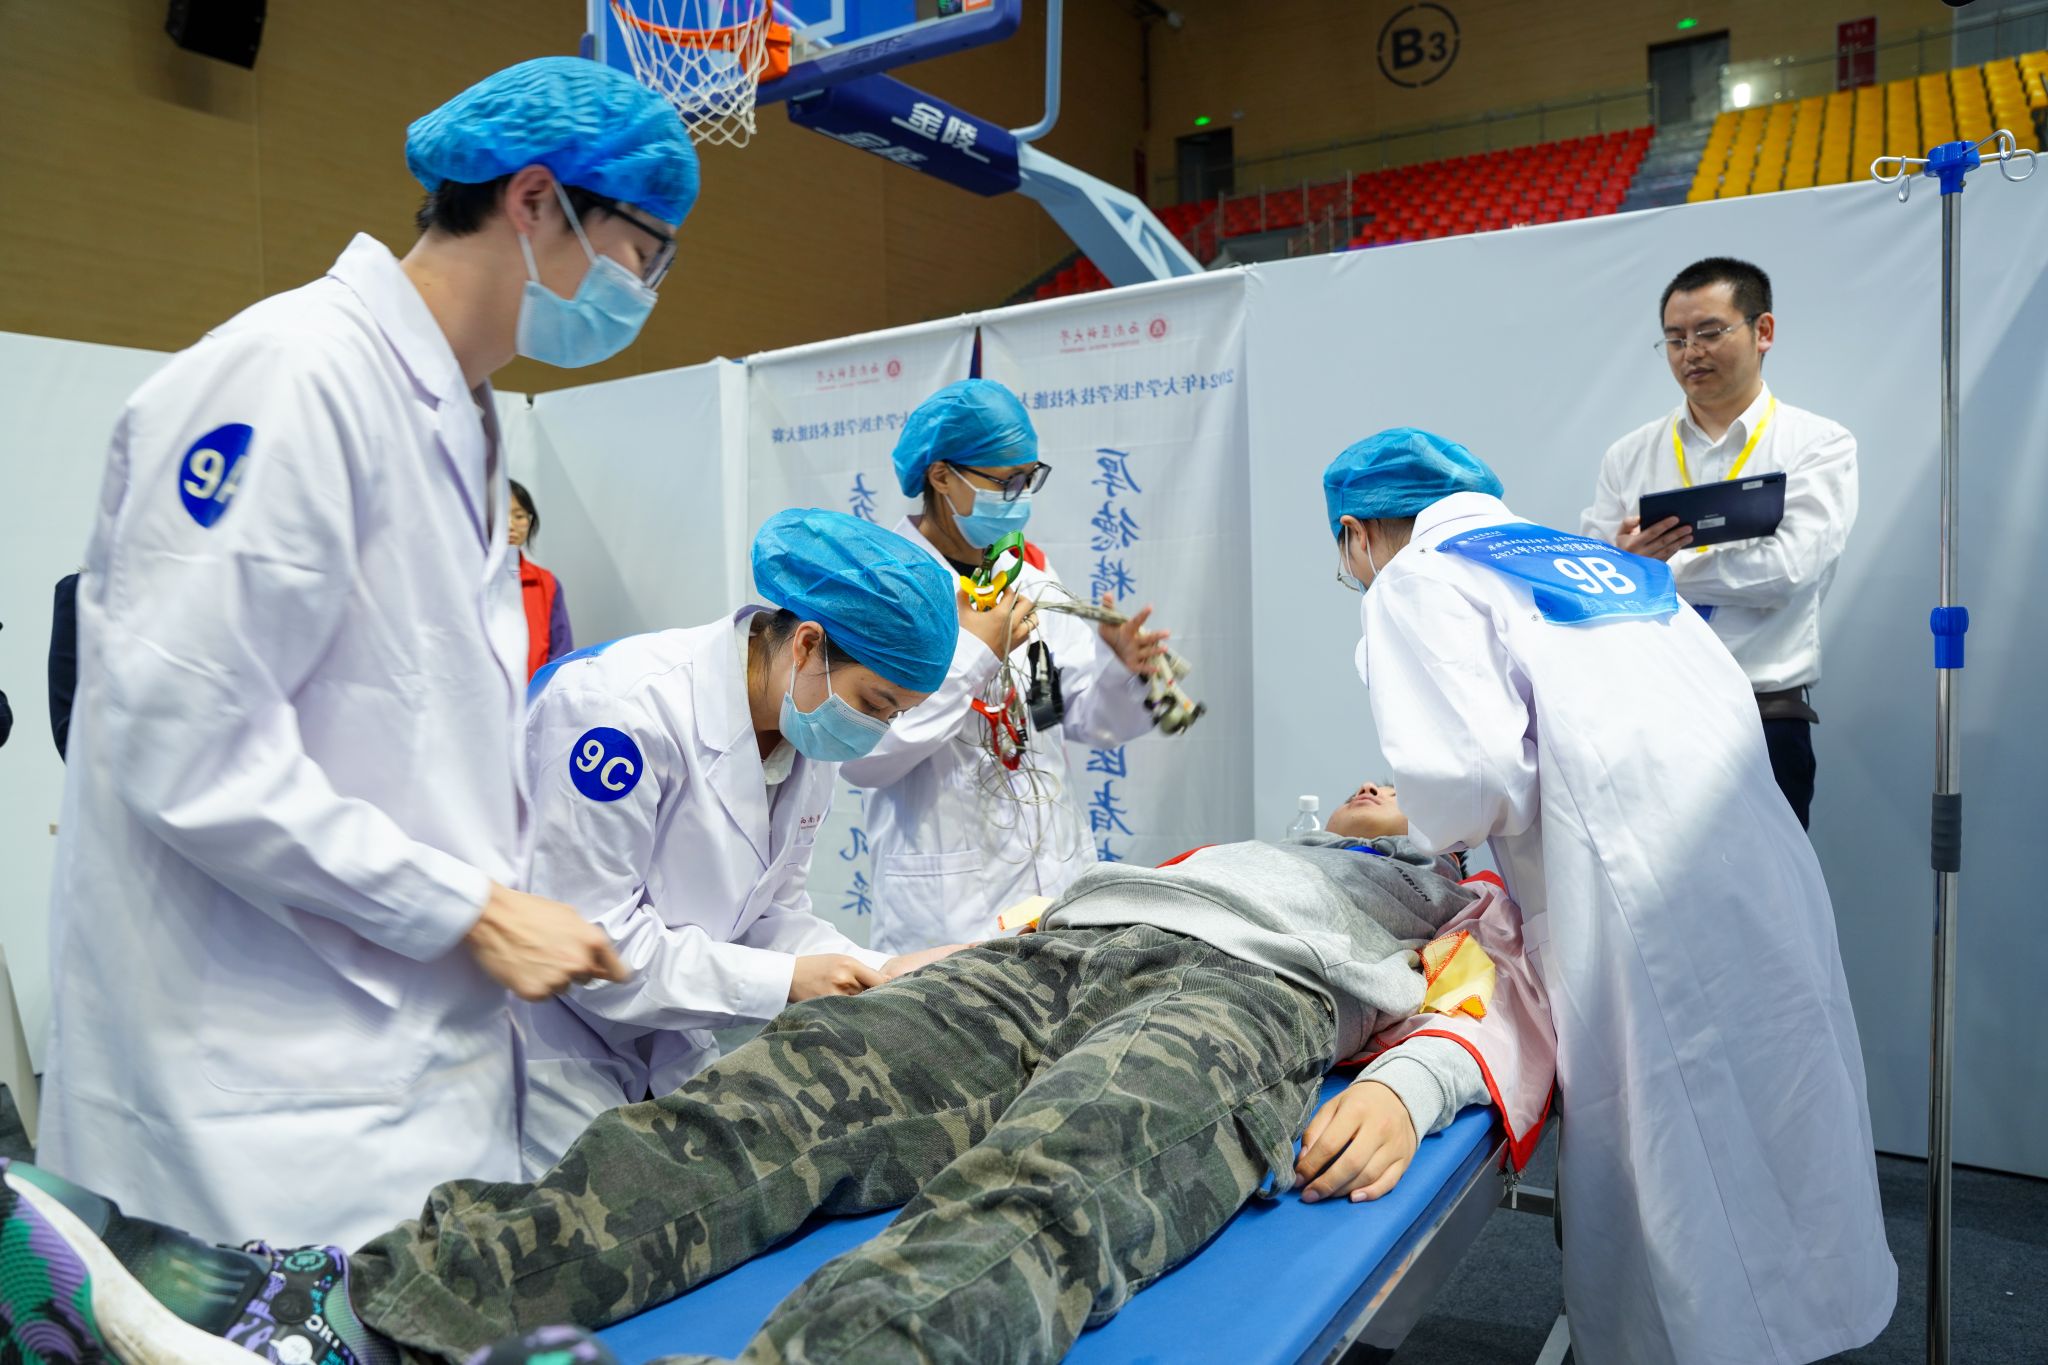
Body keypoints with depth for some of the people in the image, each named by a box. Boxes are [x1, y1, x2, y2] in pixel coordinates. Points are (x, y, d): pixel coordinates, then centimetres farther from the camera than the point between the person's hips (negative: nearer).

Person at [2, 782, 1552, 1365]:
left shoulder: (1475, 909, 32)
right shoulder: (1225, 851, 41)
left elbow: (1509, 1023, 13)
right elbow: (1073, 899, 30)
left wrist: (1412, 1084, -10)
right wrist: (897, 969, 14)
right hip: (1047, 958, 5)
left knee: (1044, 1195, -38)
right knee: (768, 1105, -21)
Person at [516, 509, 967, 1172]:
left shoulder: (813, 724, -3)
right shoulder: (629, 705, -27)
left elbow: (770, 912, 5)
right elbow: (590, 938, -27)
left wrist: (881, 974, -11)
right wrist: (783, 982, -23)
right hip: (551, 1035, -7)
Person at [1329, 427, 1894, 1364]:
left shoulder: (1413, 584, 1)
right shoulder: (1596, 558, 23)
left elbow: (1475, 777, -15)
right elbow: (1732, 704, 18)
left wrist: (1406, 824, 8)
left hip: (1649, 908, -8)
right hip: (1767, 869, 8)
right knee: (1771, 1130, 19)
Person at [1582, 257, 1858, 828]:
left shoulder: (1819, 445, 4)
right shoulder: (1629, 455, 11)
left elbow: (1789, 568, -11)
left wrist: (1657, 569, -6)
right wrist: (1629, 560, -18)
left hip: (1764, 721, -2)